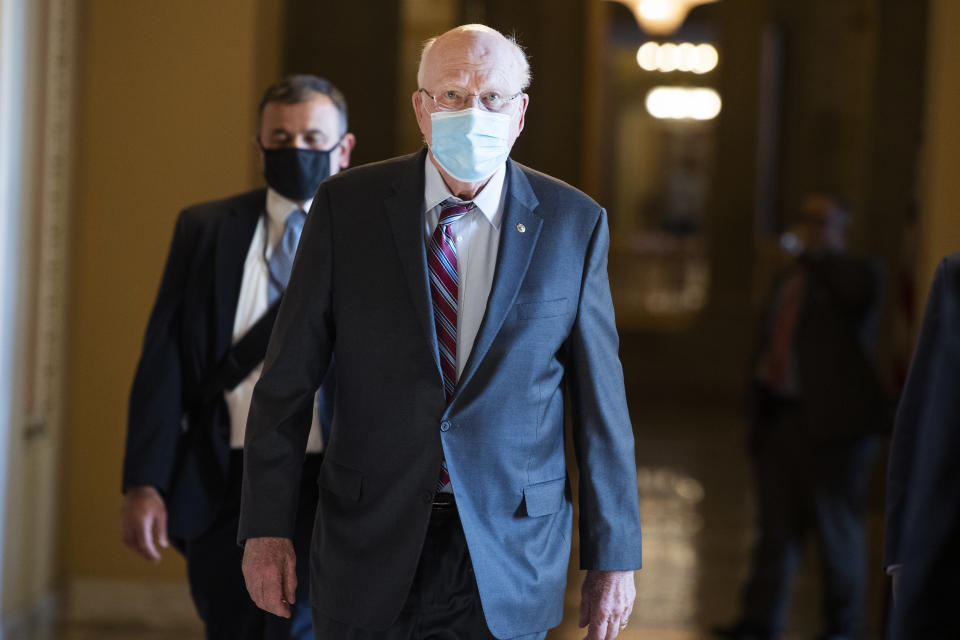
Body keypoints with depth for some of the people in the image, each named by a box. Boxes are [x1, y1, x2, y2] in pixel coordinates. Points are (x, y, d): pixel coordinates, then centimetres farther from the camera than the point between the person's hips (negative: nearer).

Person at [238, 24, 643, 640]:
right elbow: (289, 377, 0)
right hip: (372, 548, 1)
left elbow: (601, 402, 1)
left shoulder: (573, 223, -1)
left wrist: (614, 558, 0)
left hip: (507, 560, 0)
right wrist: (266, 526, -6)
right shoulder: (347, 206, -1)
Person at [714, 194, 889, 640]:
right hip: (779, 416, 6)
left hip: (830, 420, -6)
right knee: (775, 525, 6)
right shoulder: (787, 282, 18)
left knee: (836, 527, 2)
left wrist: (819, 253, -17)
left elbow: (862, 290, -29)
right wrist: (759, 410, 18)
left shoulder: (851, 274, -3)